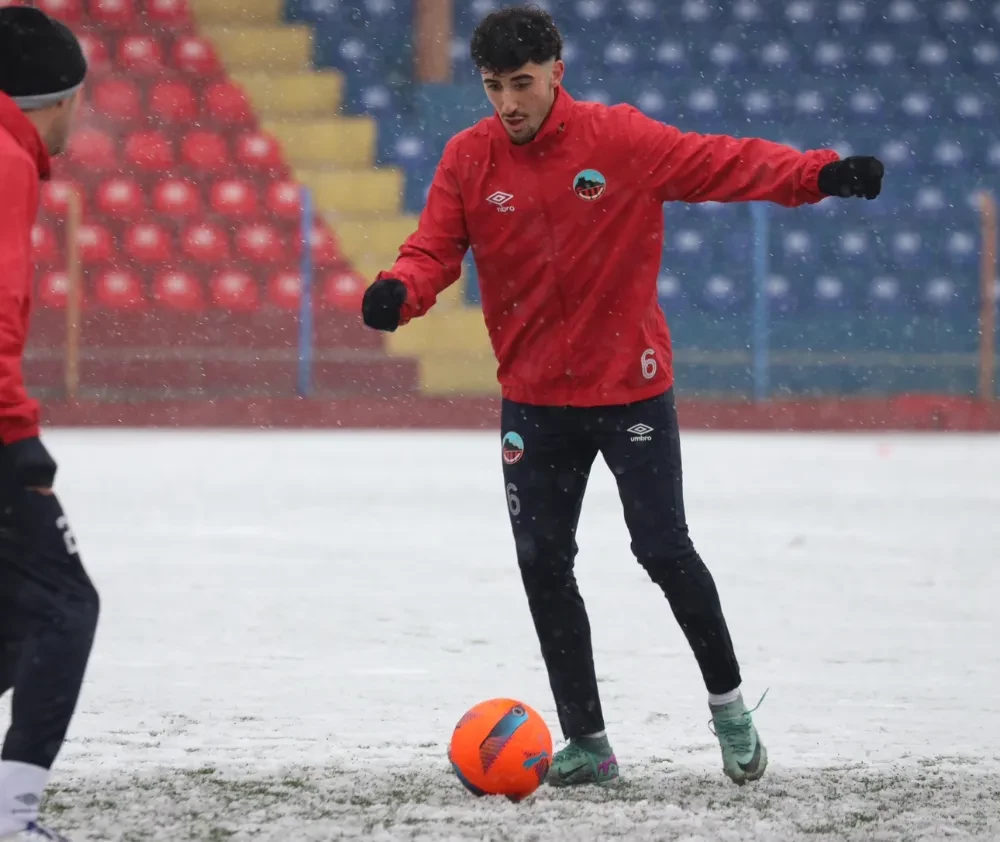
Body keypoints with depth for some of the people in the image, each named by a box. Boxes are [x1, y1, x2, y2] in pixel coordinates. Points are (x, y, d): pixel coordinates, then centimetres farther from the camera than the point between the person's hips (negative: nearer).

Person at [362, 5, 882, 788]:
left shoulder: (619, 138, -11)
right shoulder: (468, 159, -4)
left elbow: (725, 164, -14)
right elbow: (435, 249, -7)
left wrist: (821, 174, -28)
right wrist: (398, 291, -30)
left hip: (631, 388, -3)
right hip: (535, 396, 3)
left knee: (664, 550, -3)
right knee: (543, 566, 2)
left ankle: (728, 702, 20)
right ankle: (586, 742, 13)